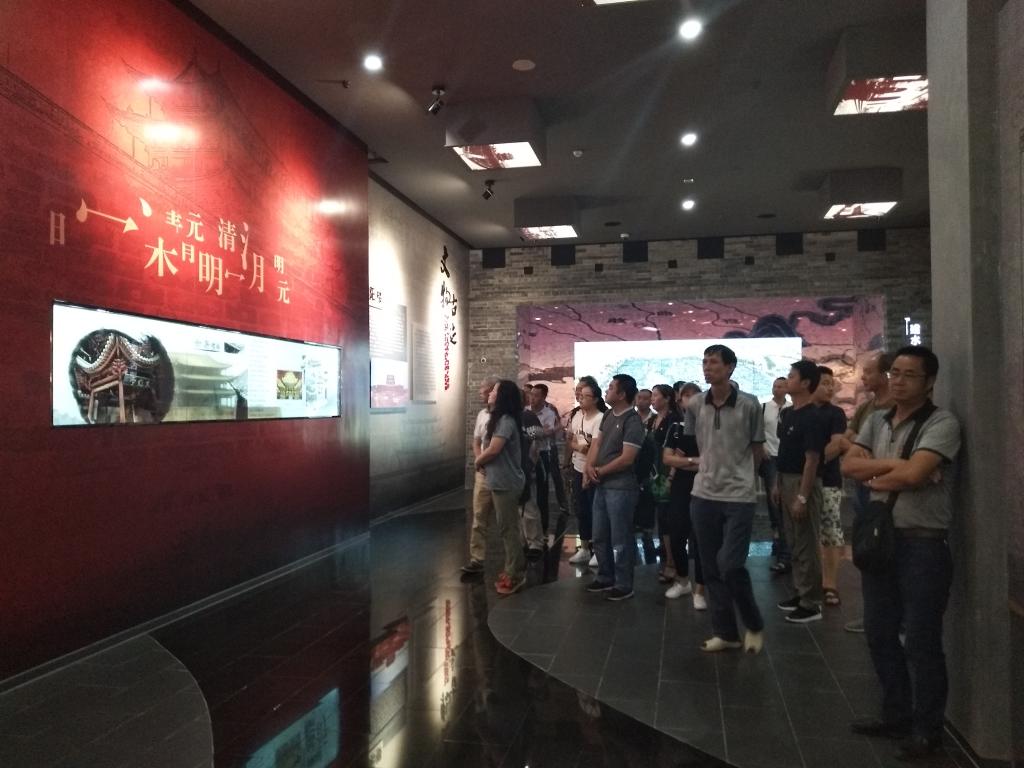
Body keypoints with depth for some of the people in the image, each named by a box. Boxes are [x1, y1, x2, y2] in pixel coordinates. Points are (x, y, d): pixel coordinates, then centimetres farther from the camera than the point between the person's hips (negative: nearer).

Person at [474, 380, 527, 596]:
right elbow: (488, 447, 15)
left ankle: (515, 575, 6)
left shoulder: (506, 421, -19)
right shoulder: (498, 419, 14)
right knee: (507, 528, 16)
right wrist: (482, 461, -3)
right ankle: (513, 570, 26)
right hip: (499, 481, 10)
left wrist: (478, 461, -6)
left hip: (506, 482, -10)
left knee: (508, 529, -2)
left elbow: (493, 449, -24)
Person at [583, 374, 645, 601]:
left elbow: (626, 458, -19)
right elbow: (596, 443, 9)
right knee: (600, 537, 17)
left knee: (620, 540, 2)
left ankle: (624, 585, 15)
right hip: (602, 485, 8)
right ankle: (605, 578, 32)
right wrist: (589, 467, -9)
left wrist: (599, 471, -9)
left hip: (621, 487, -8)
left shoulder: (632, 421, -15)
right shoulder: (608, 416, 10)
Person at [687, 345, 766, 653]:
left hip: (739, 496, -4)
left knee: (730, 565, -8)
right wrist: (708, 467, 8)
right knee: (712, 569, 9)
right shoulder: (695, 406, 1)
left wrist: (737, 472, 4)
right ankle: (725, 632, 24)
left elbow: (757, 451, 3)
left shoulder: (749, 405, -8)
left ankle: (754, 625, 18)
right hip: (704, 496, 4)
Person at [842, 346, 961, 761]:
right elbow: (848, 465, -1)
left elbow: (914, 475, -24)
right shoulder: (876, 421, 10)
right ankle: (897, 714, 32)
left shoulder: (942, 423, -12)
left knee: (921, 640, 3)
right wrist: (895, 464, -13)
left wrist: (876, 477, -6)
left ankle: (926, 729, 19)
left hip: (923, 543, -7)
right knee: (879, 631, 16)